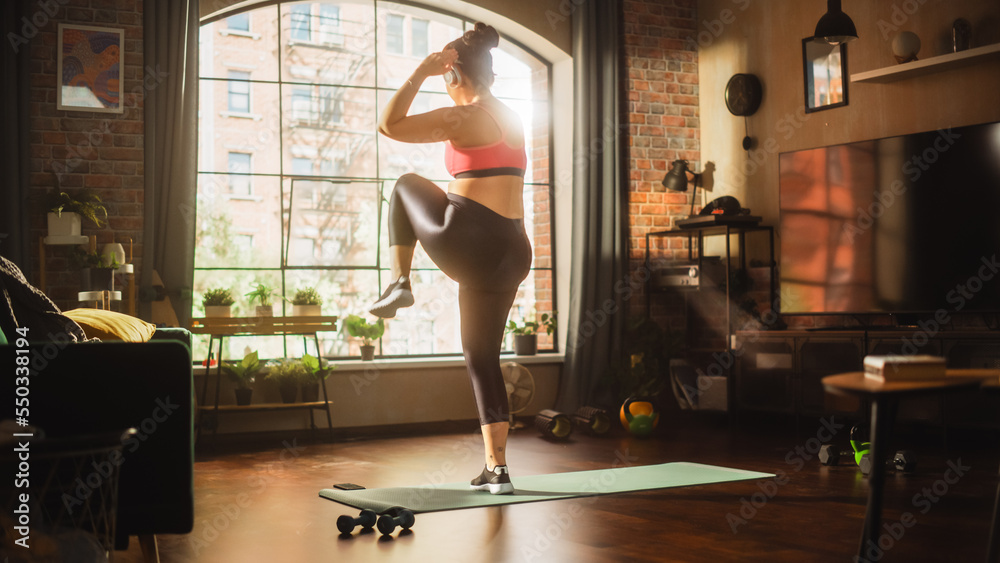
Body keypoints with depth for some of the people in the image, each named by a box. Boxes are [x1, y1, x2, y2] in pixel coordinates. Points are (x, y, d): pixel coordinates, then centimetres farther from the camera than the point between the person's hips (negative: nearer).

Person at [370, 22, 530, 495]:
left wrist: (421, 72, -5)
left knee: (406, 186, 23)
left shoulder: (463, 118, -8)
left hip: (465, 243, -7)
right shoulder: (511, 120, 17)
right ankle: (497, 469, 12)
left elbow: (389, 125, -10)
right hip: (511, 254, 7)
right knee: (483, 359, 15)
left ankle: (399, 283, 14)